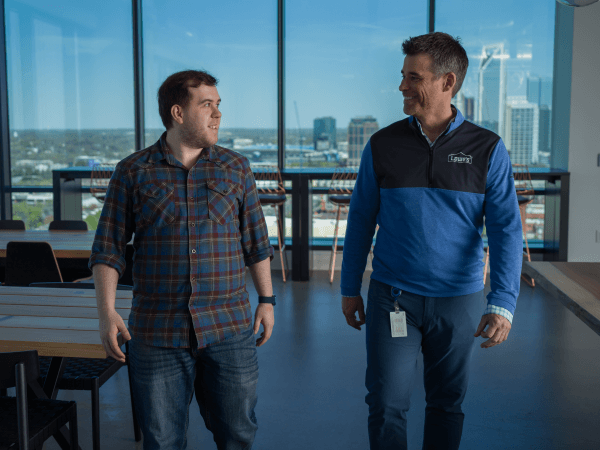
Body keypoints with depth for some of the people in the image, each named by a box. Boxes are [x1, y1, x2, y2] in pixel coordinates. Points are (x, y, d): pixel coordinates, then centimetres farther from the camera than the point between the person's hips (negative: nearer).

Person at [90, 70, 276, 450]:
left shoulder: (236, 169, 6)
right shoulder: (133, 172, 1)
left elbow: (256, 242, 11)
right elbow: (108, 248, 1)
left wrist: (267, 299, 8)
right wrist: (106, 311, -8)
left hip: (230, 329, 1)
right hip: (157, 332, -1)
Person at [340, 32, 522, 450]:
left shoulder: (488, 150, -4)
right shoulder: (382, 145, 0)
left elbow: (507, 230, -7)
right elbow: (361, 220, 6)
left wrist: (503, 304, -17)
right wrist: (350, 289, 8)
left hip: (459, 301, 0)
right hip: (392, 297, 0)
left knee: (447, 403, 15)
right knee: (386, 404, 1)